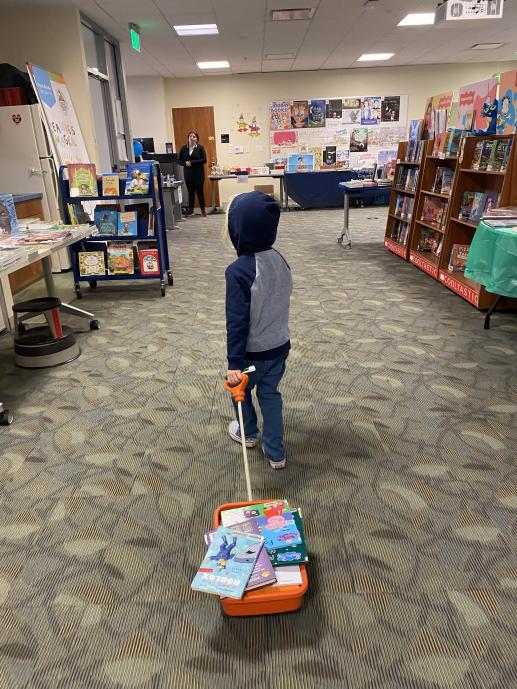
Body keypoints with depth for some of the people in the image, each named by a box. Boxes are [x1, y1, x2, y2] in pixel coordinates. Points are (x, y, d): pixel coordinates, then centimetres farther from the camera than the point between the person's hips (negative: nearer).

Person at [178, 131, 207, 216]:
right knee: (190, 191, 6)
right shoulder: (184, 148, 7)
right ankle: (190, 209, 17)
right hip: (188, 173, 2)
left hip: (198, 173, -2)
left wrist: (192, 162, -15)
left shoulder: (200, 147, -1)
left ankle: (203, 209, 10)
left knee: (200, 191, 2)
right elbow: (180, 160, 7)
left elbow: (204, 160, -9)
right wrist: (185, 163, -14)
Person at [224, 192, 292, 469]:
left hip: (253, 352, -5)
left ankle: (248, 432, 48)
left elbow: (237, 321, -25)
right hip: (280, 345, 6)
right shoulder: (279, 259, -5)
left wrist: (234, 362, -20)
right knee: (270, 393, 21)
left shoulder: (238, 271, -26)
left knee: (239, 387, 23)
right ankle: (275, 453, 29)